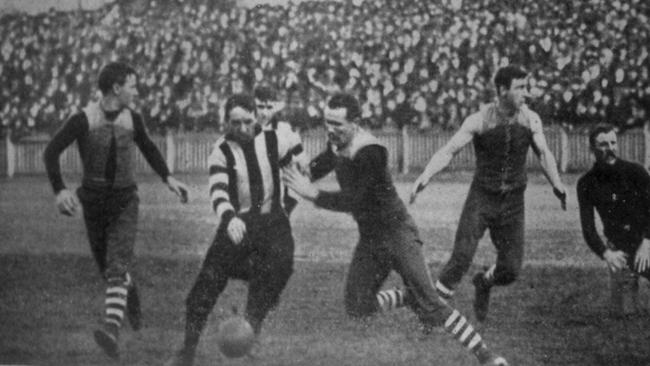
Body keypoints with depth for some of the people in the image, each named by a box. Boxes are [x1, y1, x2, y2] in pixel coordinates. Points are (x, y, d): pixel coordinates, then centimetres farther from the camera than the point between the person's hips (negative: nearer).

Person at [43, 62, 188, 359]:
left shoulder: (132, 119, -1)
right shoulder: (83, 120, -13)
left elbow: (148, 148, 18)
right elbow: (51, 152, -14)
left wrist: (168, 178, 10)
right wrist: (59, 190, -26)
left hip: (125, 202, 0)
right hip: (93, 200, 0)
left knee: (116, 267, -18)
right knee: (107, 267, 13)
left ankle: (111, 330, -31)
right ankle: (130, 292, 47)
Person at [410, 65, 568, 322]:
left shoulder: (530, 120, -4)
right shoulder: (479, 121, -13)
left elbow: (543, 154, 2)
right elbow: (448, 151, -15)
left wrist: (557, 186, -12)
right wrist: (423, 178, -29)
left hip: (512, 204, 3)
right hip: (481, 198, -3)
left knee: (510, 271, 0)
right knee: (461, 258, -18)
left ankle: (484, 282, 34)